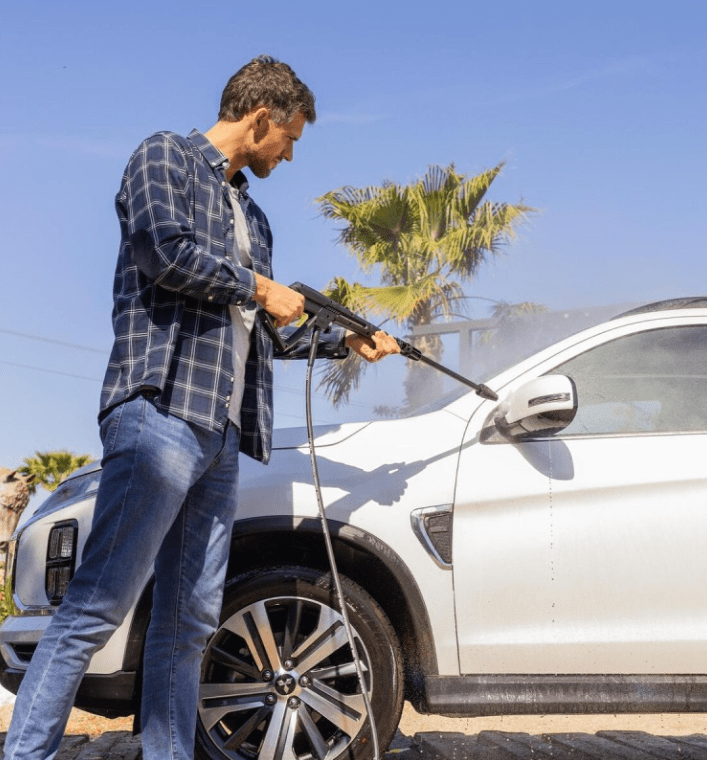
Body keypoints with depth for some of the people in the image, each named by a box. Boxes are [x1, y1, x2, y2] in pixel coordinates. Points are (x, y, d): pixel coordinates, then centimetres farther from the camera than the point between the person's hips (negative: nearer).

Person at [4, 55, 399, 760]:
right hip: (160, 412, -9)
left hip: (222, 434, 9)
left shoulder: (252, 215, 29)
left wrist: (345, 339, 32)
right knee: (98, 605, -13)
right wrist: (260, 289, -3)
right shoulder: (165, 157, 6)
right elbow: (166, 250, -13)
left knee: (190, 621, 7)